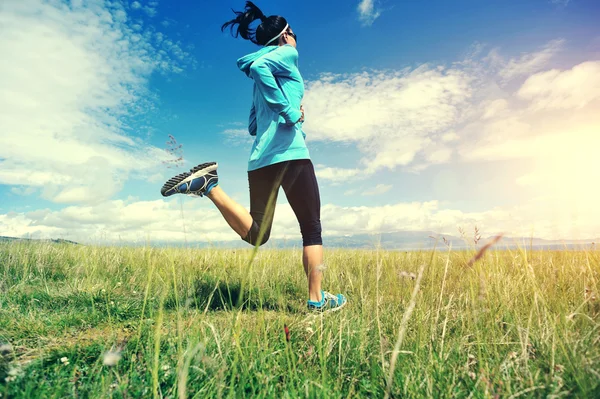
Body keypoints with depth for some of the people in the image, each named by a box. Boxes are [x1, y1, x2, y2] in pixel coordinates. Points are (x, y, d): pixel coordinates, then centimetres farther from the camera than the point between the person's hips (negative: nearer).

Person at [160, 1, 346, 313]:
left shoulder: (262, 79, 28)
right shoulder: (287, 55, 6)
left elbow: (253, 126, 24)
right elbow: (258, 66, -16)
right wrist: (290, 113, -15)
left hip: (261, 159, 7)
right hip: (289, 153, -7)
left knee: (255, 233, 5)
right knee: (312, 228, 5)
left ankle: (209, 184, -10)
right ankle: (317, 299, 8)